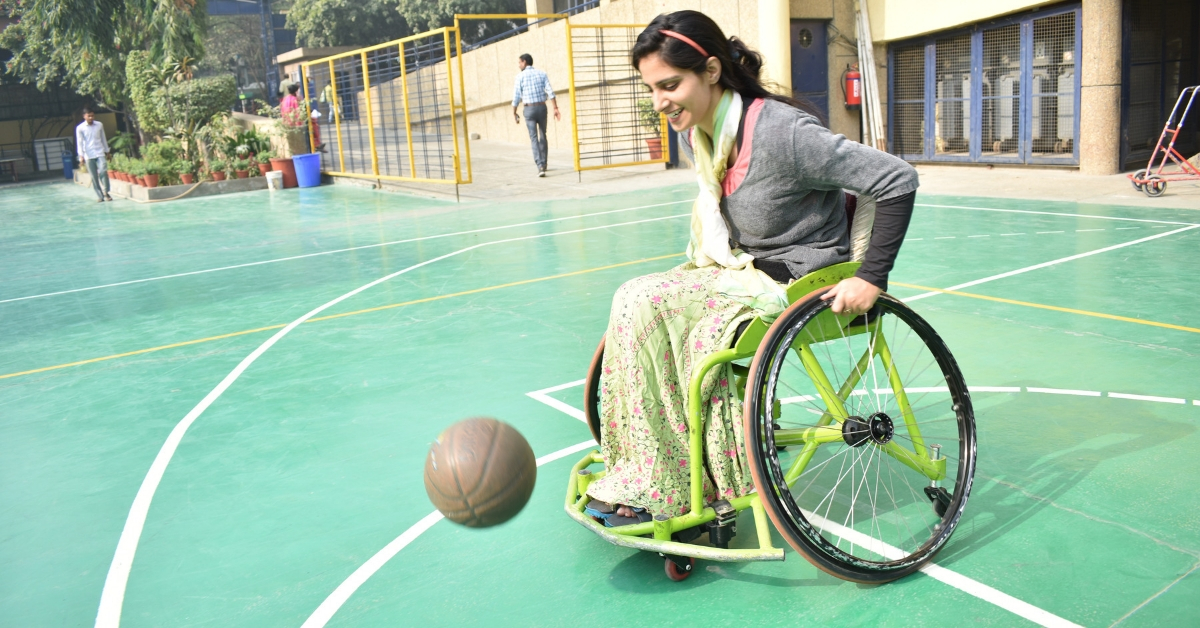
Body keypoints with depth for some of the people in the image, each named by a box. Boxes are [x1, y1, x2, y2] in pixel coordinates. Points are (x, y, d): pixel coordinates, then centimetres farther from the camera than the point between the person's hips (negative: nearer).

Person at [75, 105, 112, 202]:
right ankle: (99, 196, 6)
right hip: (89, 155, -1)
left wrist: (107, 151, 16)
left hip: (100, 153, 1)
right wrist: (81, 156, -9)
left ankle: (105, 192, -2)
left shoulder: (99, 125, 6)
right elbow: (79, 142, -2)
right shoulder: (80, 128, -2)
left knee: (103, 171, -16)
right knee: (94, 177, 1)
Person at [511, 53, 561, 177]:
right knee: (542, 136, 18)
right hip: (542, 107, 3)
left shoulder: (520, 76, -4)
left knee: (534, 138, -4)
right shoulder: (542, 74, 5)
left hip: (529, 109, -3)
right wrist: (556, 109, -5)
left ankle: (540, 166, -18)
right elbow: (550, 92, -5)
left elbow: (516, 97, -6)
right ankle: (543, 164, 27)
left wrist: (514, 113, 4)